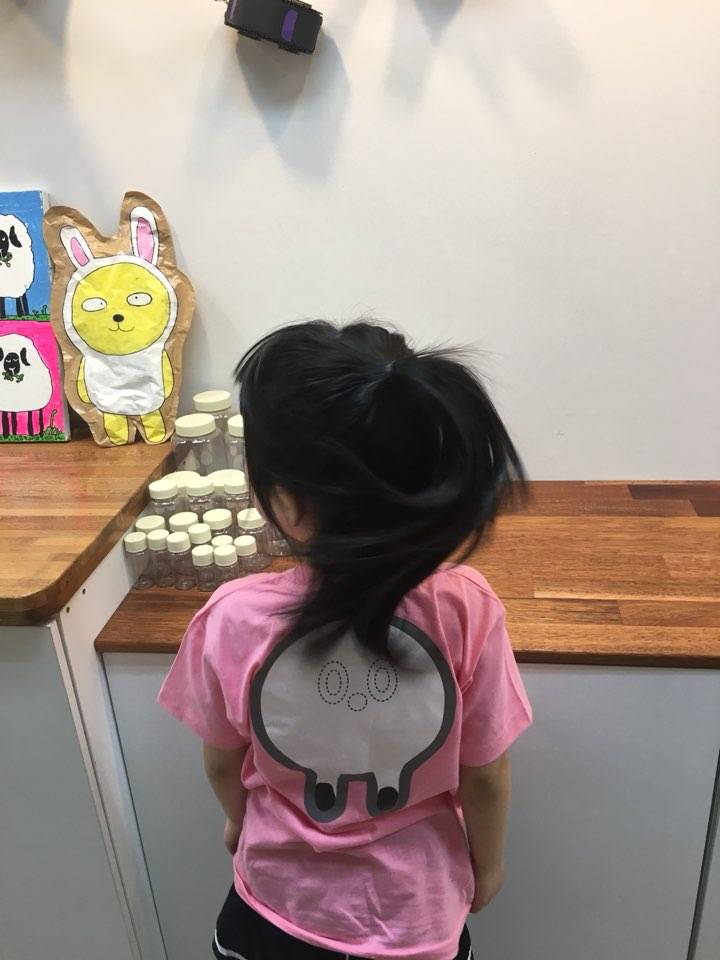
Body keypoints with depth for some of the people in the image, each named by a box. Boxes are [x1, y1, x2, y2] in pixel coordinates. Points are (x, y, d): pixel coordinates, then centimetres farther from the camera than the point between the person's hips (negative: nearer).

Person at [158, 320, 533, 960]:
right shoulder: (464, 607, -29)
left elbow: (222, 763, -9)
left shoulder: (233, 620, -27)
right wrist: (487, 863, 6)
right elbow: (486, 777, -14)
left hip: (279, 906, 1)